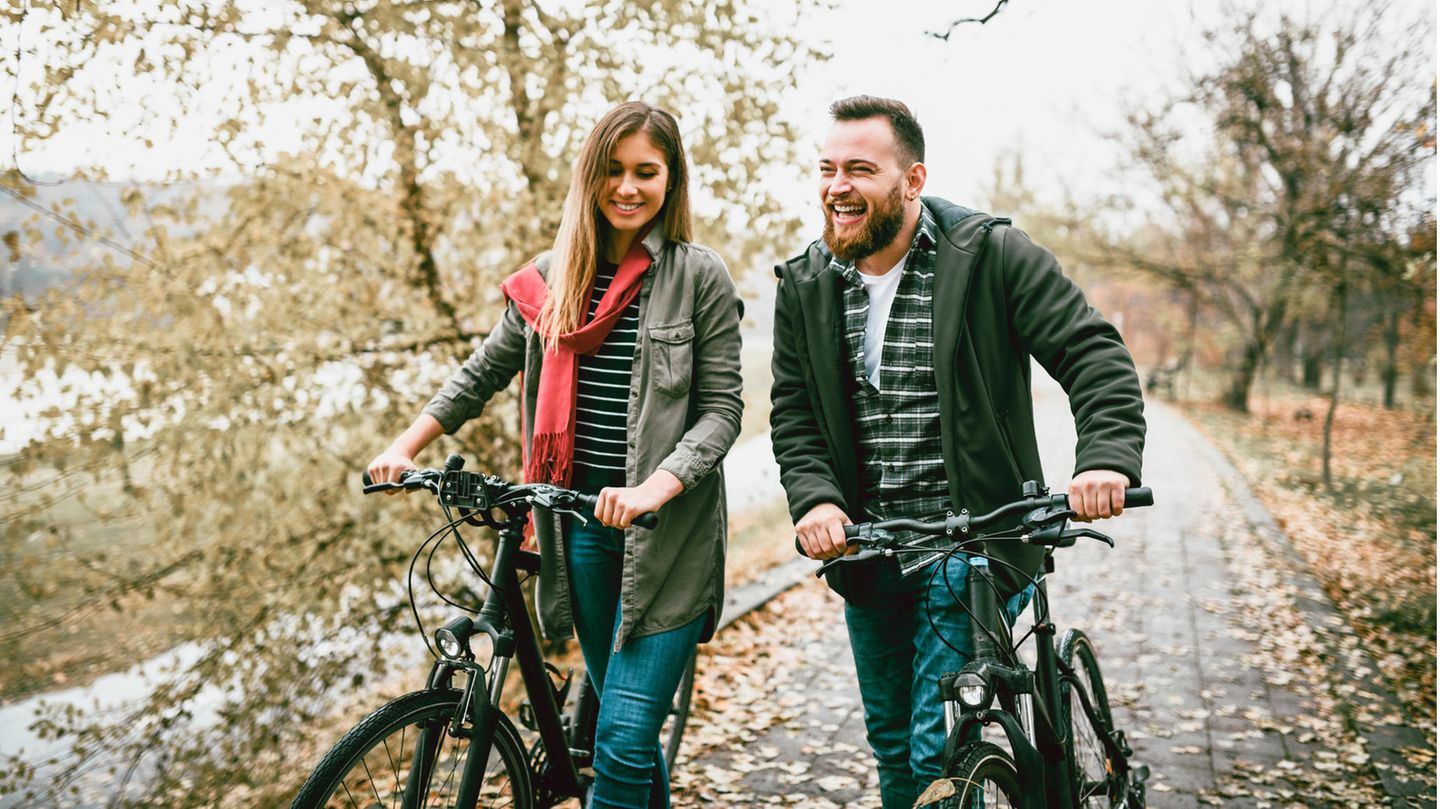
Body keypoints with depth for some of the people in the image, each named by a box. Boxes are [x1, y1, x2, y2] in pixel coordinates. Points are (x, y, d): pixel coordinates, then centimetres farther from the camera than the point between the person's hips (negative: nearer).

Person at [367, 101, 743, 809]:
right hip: (583, 522, 4)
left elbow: (723, 407, -7)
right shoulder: (552, 278, 8)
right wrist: (404, 446, 7)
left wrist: (652, 489, -21)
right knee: (623, 720, 16)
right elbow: (483, 373, 16)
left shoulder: (700, 278, -4)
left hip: (669, 529, -4)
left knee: (623, 741, -8)